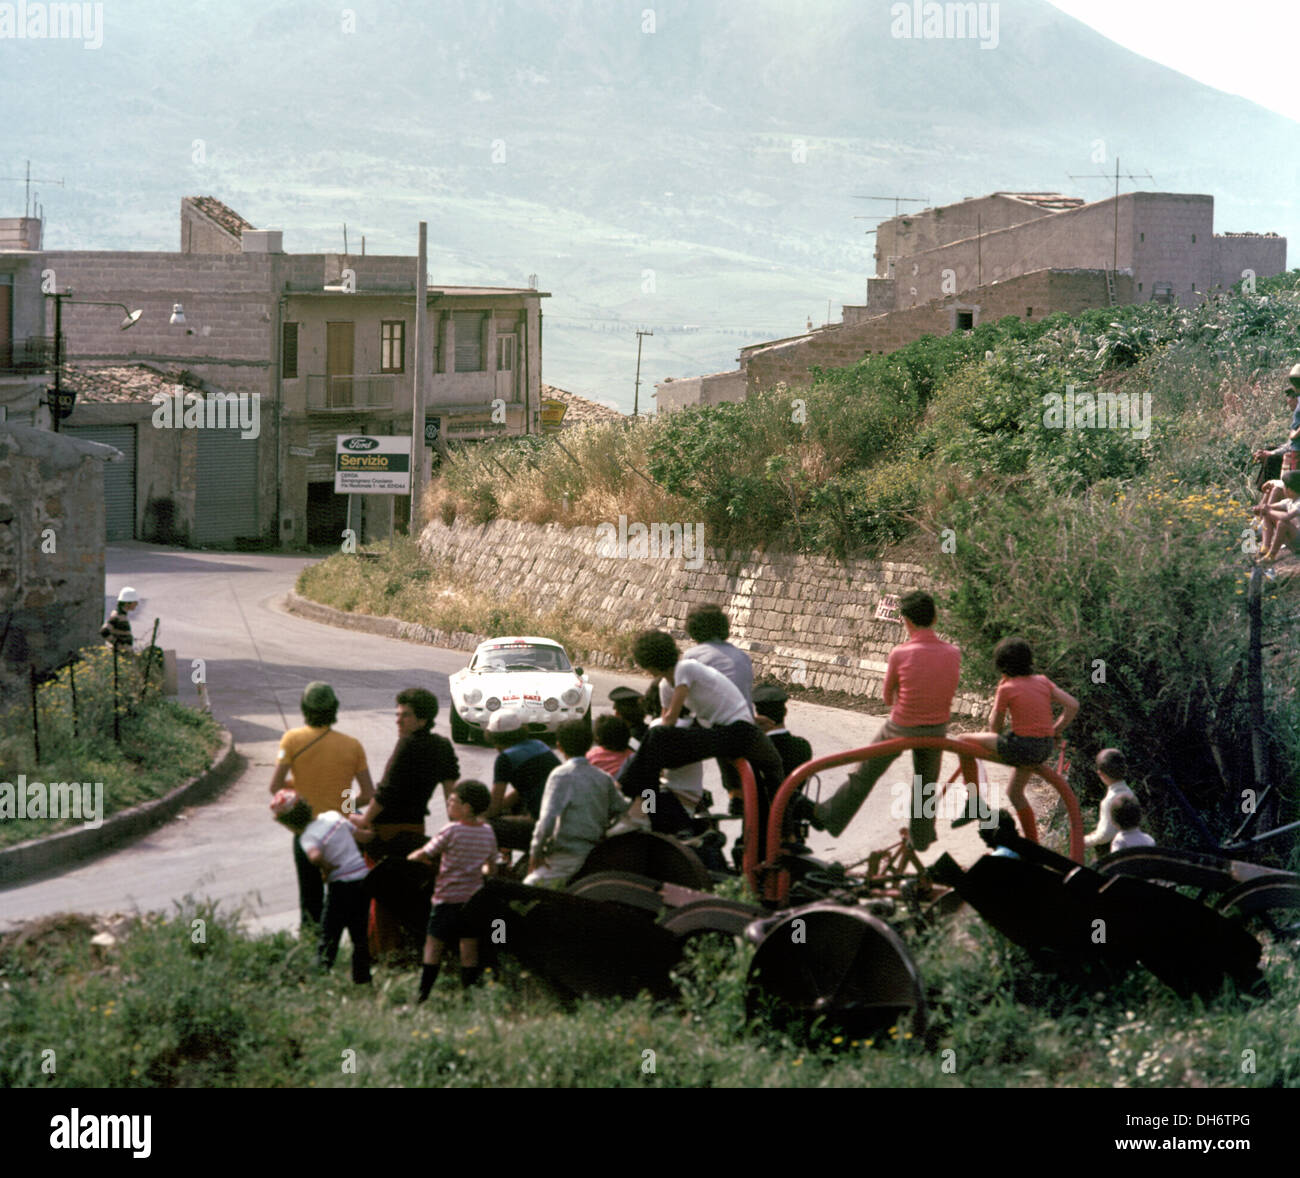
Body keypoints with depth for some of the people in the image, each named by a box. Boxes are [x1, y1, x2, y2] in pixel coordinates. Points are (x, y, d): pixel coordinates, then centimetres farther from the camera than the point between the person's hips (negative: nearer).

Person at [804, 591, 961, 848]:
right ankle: (921, 837, 36)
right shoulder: (953, 653, -11)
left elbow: (888, 698, -8)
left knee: (864, 775, 14)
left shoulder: (900, 654, -21)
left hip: (901, 729, -3)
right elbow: (945, 691, 5)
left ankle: (827, 817, 29)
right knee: (926, 783, 24)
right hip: (936, 730, 3)